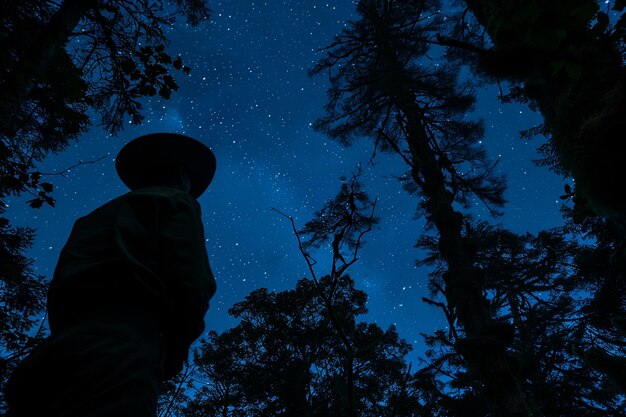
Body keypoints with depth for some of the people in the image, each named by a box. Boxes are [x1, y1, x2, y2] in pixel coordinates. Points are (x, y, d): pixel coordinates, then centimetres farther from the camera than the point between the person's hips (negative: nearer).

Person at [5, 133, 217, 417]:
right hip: (120, 360, -7)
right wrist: (171, 357, 10)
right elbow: (191, 286, -5)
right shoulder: (178, 202, 14)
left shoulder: (95, 218, 33)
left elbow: (59, 299, 21)